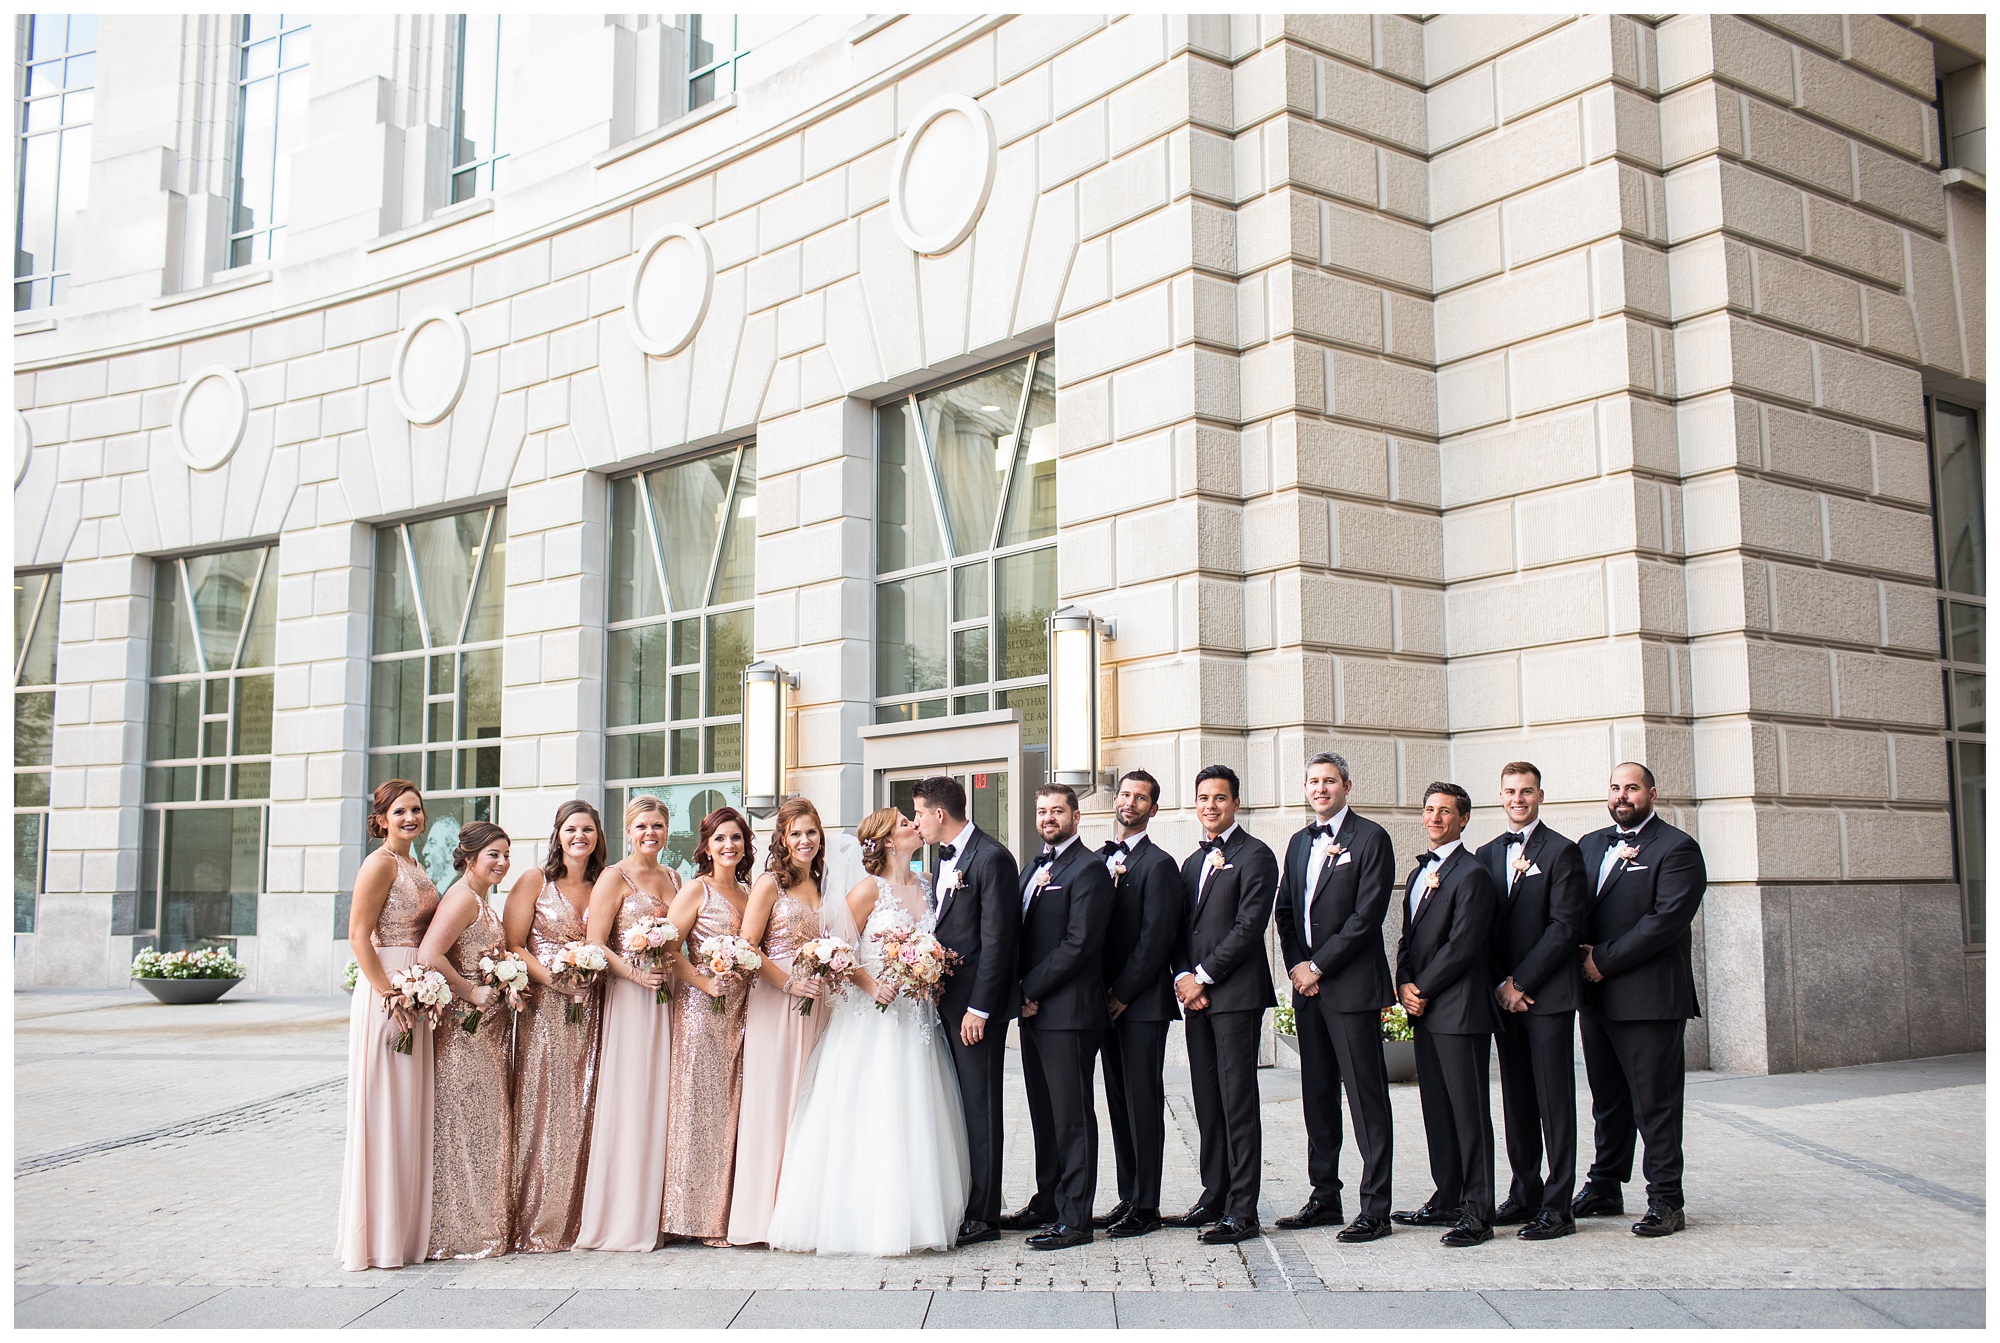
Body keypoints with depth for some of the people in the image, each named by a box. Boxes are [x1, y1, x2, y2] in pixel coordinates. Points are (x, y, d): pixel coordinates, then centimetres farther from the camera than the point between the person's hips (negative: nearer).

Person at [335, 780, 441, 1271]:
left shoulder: (415, 867, 17)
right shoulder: (380, 863, -9)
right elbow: (359, 936, -15)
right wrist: (389, 995, -21)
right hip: (386, 992, -9)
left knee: (411, 1110, 11)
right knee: (385, 1107, -5)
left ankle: (406, 1227, 19)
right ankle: (377, 1234, 2)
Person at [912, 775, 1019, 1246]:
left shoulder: (992, 858, -13)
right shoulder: (944, 857, 15)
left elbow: (996, 940, -16)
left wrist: (979, 1008, -18)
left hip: (976, 1003, -9)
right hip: (945, 1000, 9)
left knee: (980, 1107, -2)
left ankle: (982, 1216, 5)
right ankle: (959, 1202, 20)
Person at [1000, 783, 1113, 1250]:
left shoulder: (1088, 869, -9)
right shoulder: (1033, 868, 18)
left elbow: (1078, 943, -16)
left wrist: (1032, 990, -13)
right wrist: (1022, 994, 4)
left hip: (1068, 1011, -9)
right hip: (1033, 1007, 9)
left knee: (1072, 1116, -4)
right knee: (1043, 1113, 15)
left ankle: (1074, 1219, 1)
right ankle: (1047, 1204, 24)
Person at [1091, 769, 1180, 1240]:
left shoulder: (1158, 864, -8)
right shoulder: (1098, 860, 13)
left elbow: (1156, 937, -13)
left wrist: (1122, 994, -13)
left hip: (1143, 1003, -7)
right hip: (1108, 1002, 7)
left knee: (1143, 1103, -2)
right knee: (1119, 1103, 11)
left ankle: (1146, 1207, 4)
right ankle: (1128, 1199, 19)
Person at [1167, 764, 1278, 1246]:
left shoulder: (1254, 855, -5)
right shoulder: (1192, 862, 20)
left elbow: (1249, 926, -13)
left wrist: (1203, 977, -13)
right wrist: (1182, 977, 0)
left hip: (1235, 994, -7)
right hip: (1195, 994, 7)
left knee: (1238, 1101, -5)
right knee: (1207, 1101, 11)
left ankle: (1243, 1210, -2)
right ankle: (1214, 1197, 19)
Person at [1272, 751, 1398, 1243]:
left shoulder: (1370, 838, -6)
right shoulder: (1300, 843, 16)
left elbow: (1366, 916, -13)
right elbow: (1285, 911, 18)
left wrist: (1318, 967, -13)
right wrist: (1296, 965, 2)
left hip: (1352, 986, -7)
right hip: (1306, 984, 7)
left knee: (1366, 1097, -4)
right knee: (1317, 1094, 12)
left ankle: (1375, 1208, 1)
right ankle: (1325, 1198, 20)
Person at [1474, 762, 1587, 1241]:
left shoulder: (1561, 851, -3)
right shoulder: (1487, 854, 13)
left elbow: (1565, 926, -10)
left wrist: (1521, 982, -12)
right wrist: (1500, 984, -1)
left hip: (1547, 994, -5)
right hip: (1505, 996, 5)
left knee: (1554, 1100, -3)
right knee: (1516, 1099, 10)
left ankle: (1557, 1205, 0)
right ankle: (1525, 1193, 19)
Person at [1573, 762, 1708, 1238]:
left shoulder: (1676, 849, -6)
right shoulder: (1590, 844, 17)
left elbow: (1666, 919, -16)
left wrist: (1604, 959, -15)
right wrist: (1582, 954, -3)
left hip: (1649, 997, -7)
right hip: (1597, 996, 7)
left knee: (1655, 1103, -2)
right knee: (1607, 1099, 15)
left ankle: (1666, 1201, 6)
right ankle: (1604, 1188, 25)